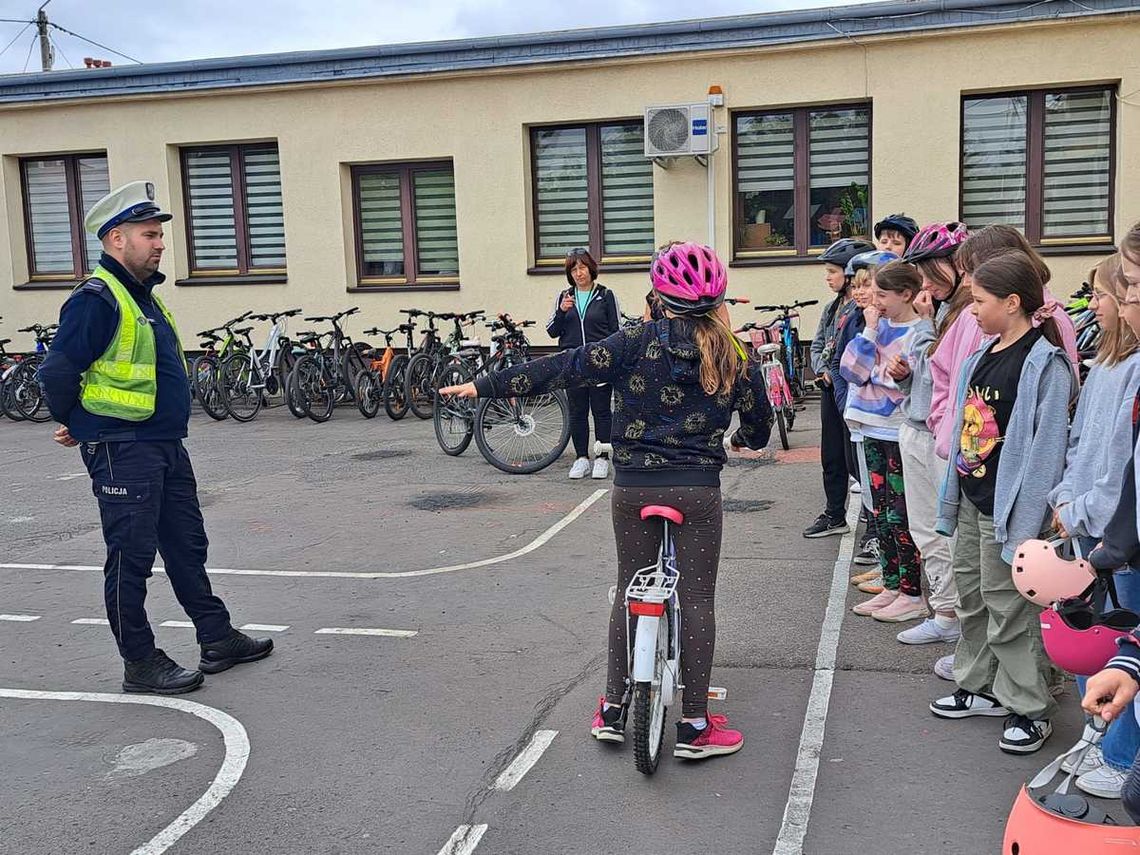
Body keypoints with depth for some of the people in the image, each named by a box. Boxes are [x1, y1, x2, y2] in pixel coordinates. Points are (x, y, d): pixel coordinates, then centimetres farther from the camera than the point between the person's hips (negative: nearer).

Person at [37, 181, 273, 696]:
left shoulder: (143, 295, 15)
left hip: (166, 445, 9)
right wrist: (73, 426, -2)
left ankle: (217, 639, 26)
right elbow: (57, 372, -17)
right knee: (131, 557, 0)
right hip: (121, 452, -9)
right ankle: (140, 664, 10)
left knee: (187, 546, 15)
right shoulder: (96, 299, -15)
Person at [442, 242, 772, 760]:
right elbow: (760, 421, 11)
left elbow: (567, 367, -11)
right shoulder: (732, 356, 0)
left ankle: (612, 709, 22)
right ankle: (694, 726, 9)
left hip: (633, 487, 1)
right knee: (696, 600, 6)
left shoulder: (638, 342, -6)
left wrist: (485, 386, -7)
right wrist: (744, 440, 36)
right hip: (697, 490, 0)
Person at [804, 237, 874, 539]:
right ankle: (834, 515, 26)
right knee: (831, 456, 15)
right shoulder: (832, 307, 13)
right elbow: (817, 344, 17)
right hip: (831, 389, 8)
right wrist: (822, 370, 0)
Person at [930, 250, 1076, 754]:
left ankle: (1029, 709, 16)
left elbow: (1045, 448, -20)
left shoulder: (1044, 364, -17)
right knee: (971, 599, 19)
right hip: (972, 500, 9)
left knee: (1009, 609, 1)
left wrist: (1026, 521, -21)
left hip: (1006, 506, -9)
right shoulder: (983, 356, 9)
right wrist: (951, 495, 14)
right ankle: (980, 688, 34)